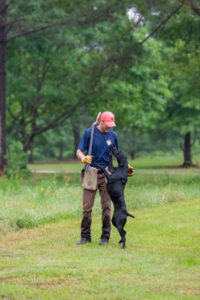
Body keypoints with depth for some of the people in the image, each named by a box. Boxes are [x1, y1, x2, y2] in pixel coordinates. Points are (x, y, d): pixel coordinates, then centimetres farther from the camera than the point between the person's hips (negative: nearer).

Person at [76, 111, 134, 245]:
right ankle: (85, 236, 7)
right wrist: (84, 158, -24)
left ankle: (105, 236, 7)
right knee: (87, 206, -3)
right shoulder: (89, 133, -1)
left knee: (106, 206, 0)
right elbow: (79, 152, -3)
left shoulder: (113, 135, 8)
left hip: (106, 174, 2)